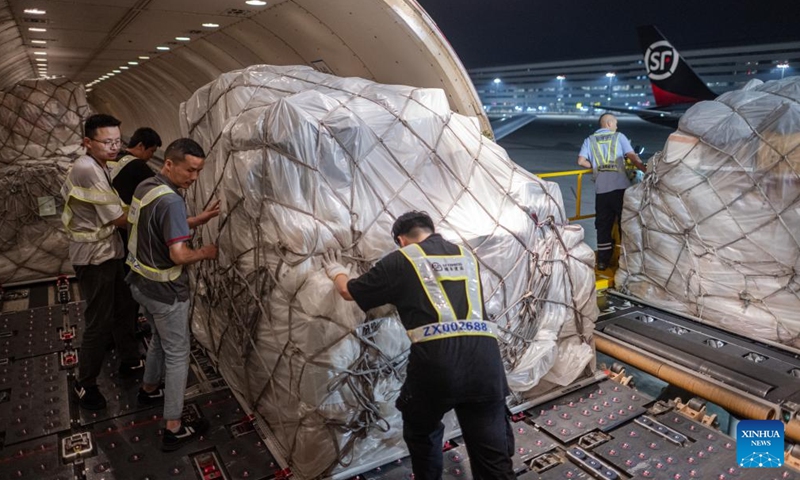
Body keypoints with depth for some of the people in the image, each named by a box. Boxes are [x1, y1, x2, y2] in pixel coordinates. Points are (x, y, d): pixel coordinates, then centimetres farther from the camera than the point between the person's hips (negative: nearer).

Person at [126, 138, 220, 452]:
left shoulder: (144, 187, 2)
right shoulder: (171, 201, -27)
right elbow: (178, 255, -32)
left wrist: (199, 220, 6)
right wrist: (205, 253, -12)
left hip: (141, 283, 9)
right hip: (165, 292, -9)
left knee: (160, 339, 30)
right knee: (177, 355, 3)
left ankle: (149, 390, 51)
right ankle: (174, 430, 13)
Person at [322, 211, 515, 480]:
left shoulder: (400, 260, 12)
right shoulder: (466, 256, 23)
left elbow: (348, 291, 24)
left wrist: (336, 272, 47)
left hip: (436, 361, -3)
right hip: (485, 360, 3)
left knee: (422, 432, 27)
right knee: (494, 455, 9)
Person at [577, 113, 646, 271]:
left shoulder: (590, 140, 12)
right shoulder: (619, 137, 8)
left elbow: (581, 161, 1)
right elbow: (633, 157, -3)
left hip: (601, 189, 2)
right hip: (621, 187, -2)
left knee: (603, 225, 9)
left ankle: (603, 260, 13)